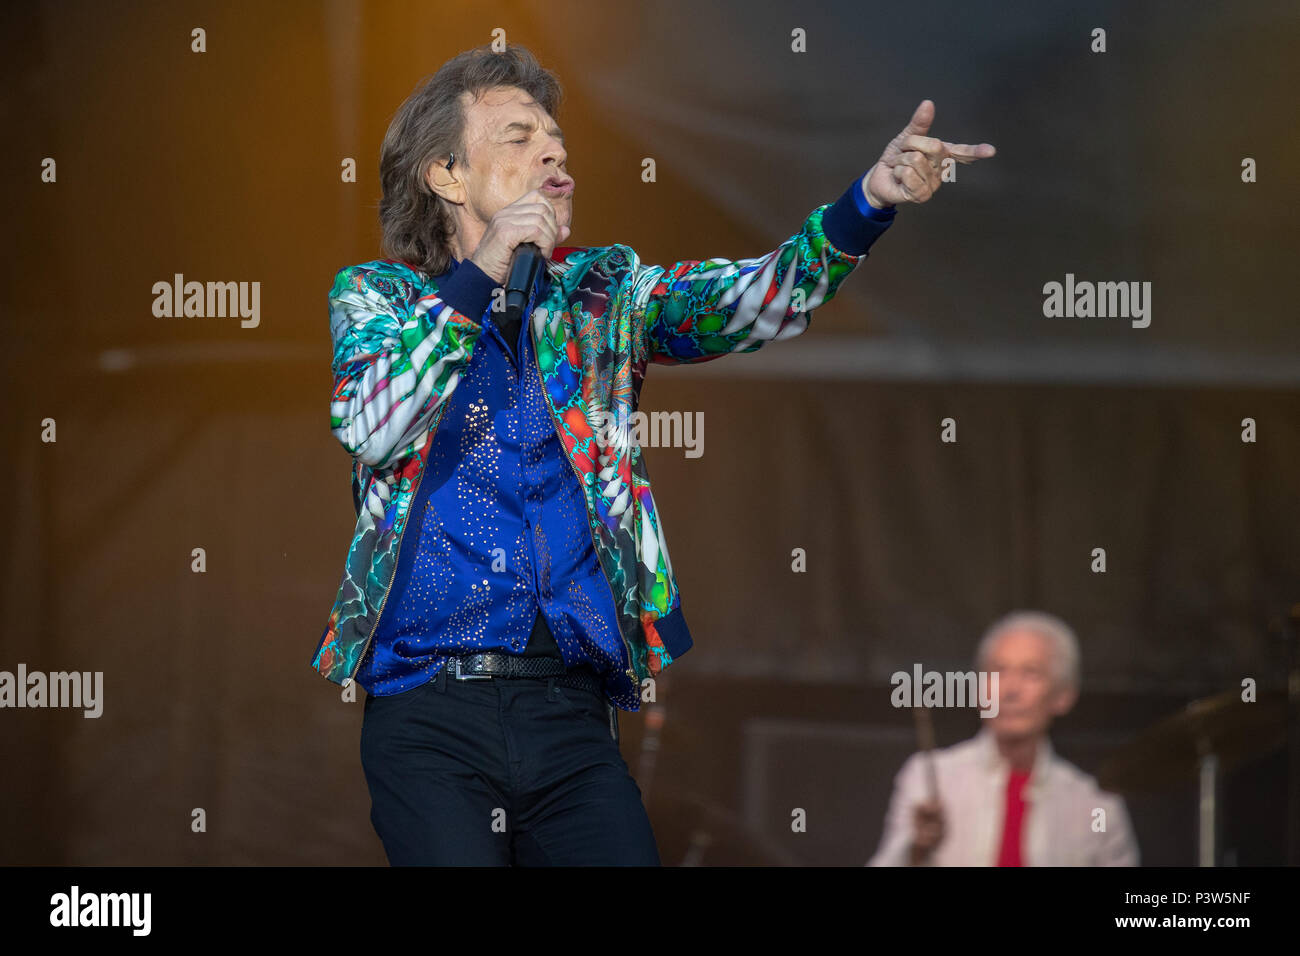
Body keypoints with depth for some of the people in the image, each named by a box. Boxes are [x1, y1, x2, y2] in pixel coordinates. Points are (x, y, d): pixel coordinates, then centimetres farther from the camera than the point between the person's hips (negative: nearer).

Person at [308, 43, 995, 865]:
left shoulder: (603, 292, 15)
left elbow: (751, 302, -1)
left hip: (572, 711, 3)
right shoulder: (374, 295, 8)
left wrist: (868, 204, -18)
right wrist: (478, 277, -15)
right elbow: (369, 429, -12)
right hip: (429, 706, -3)